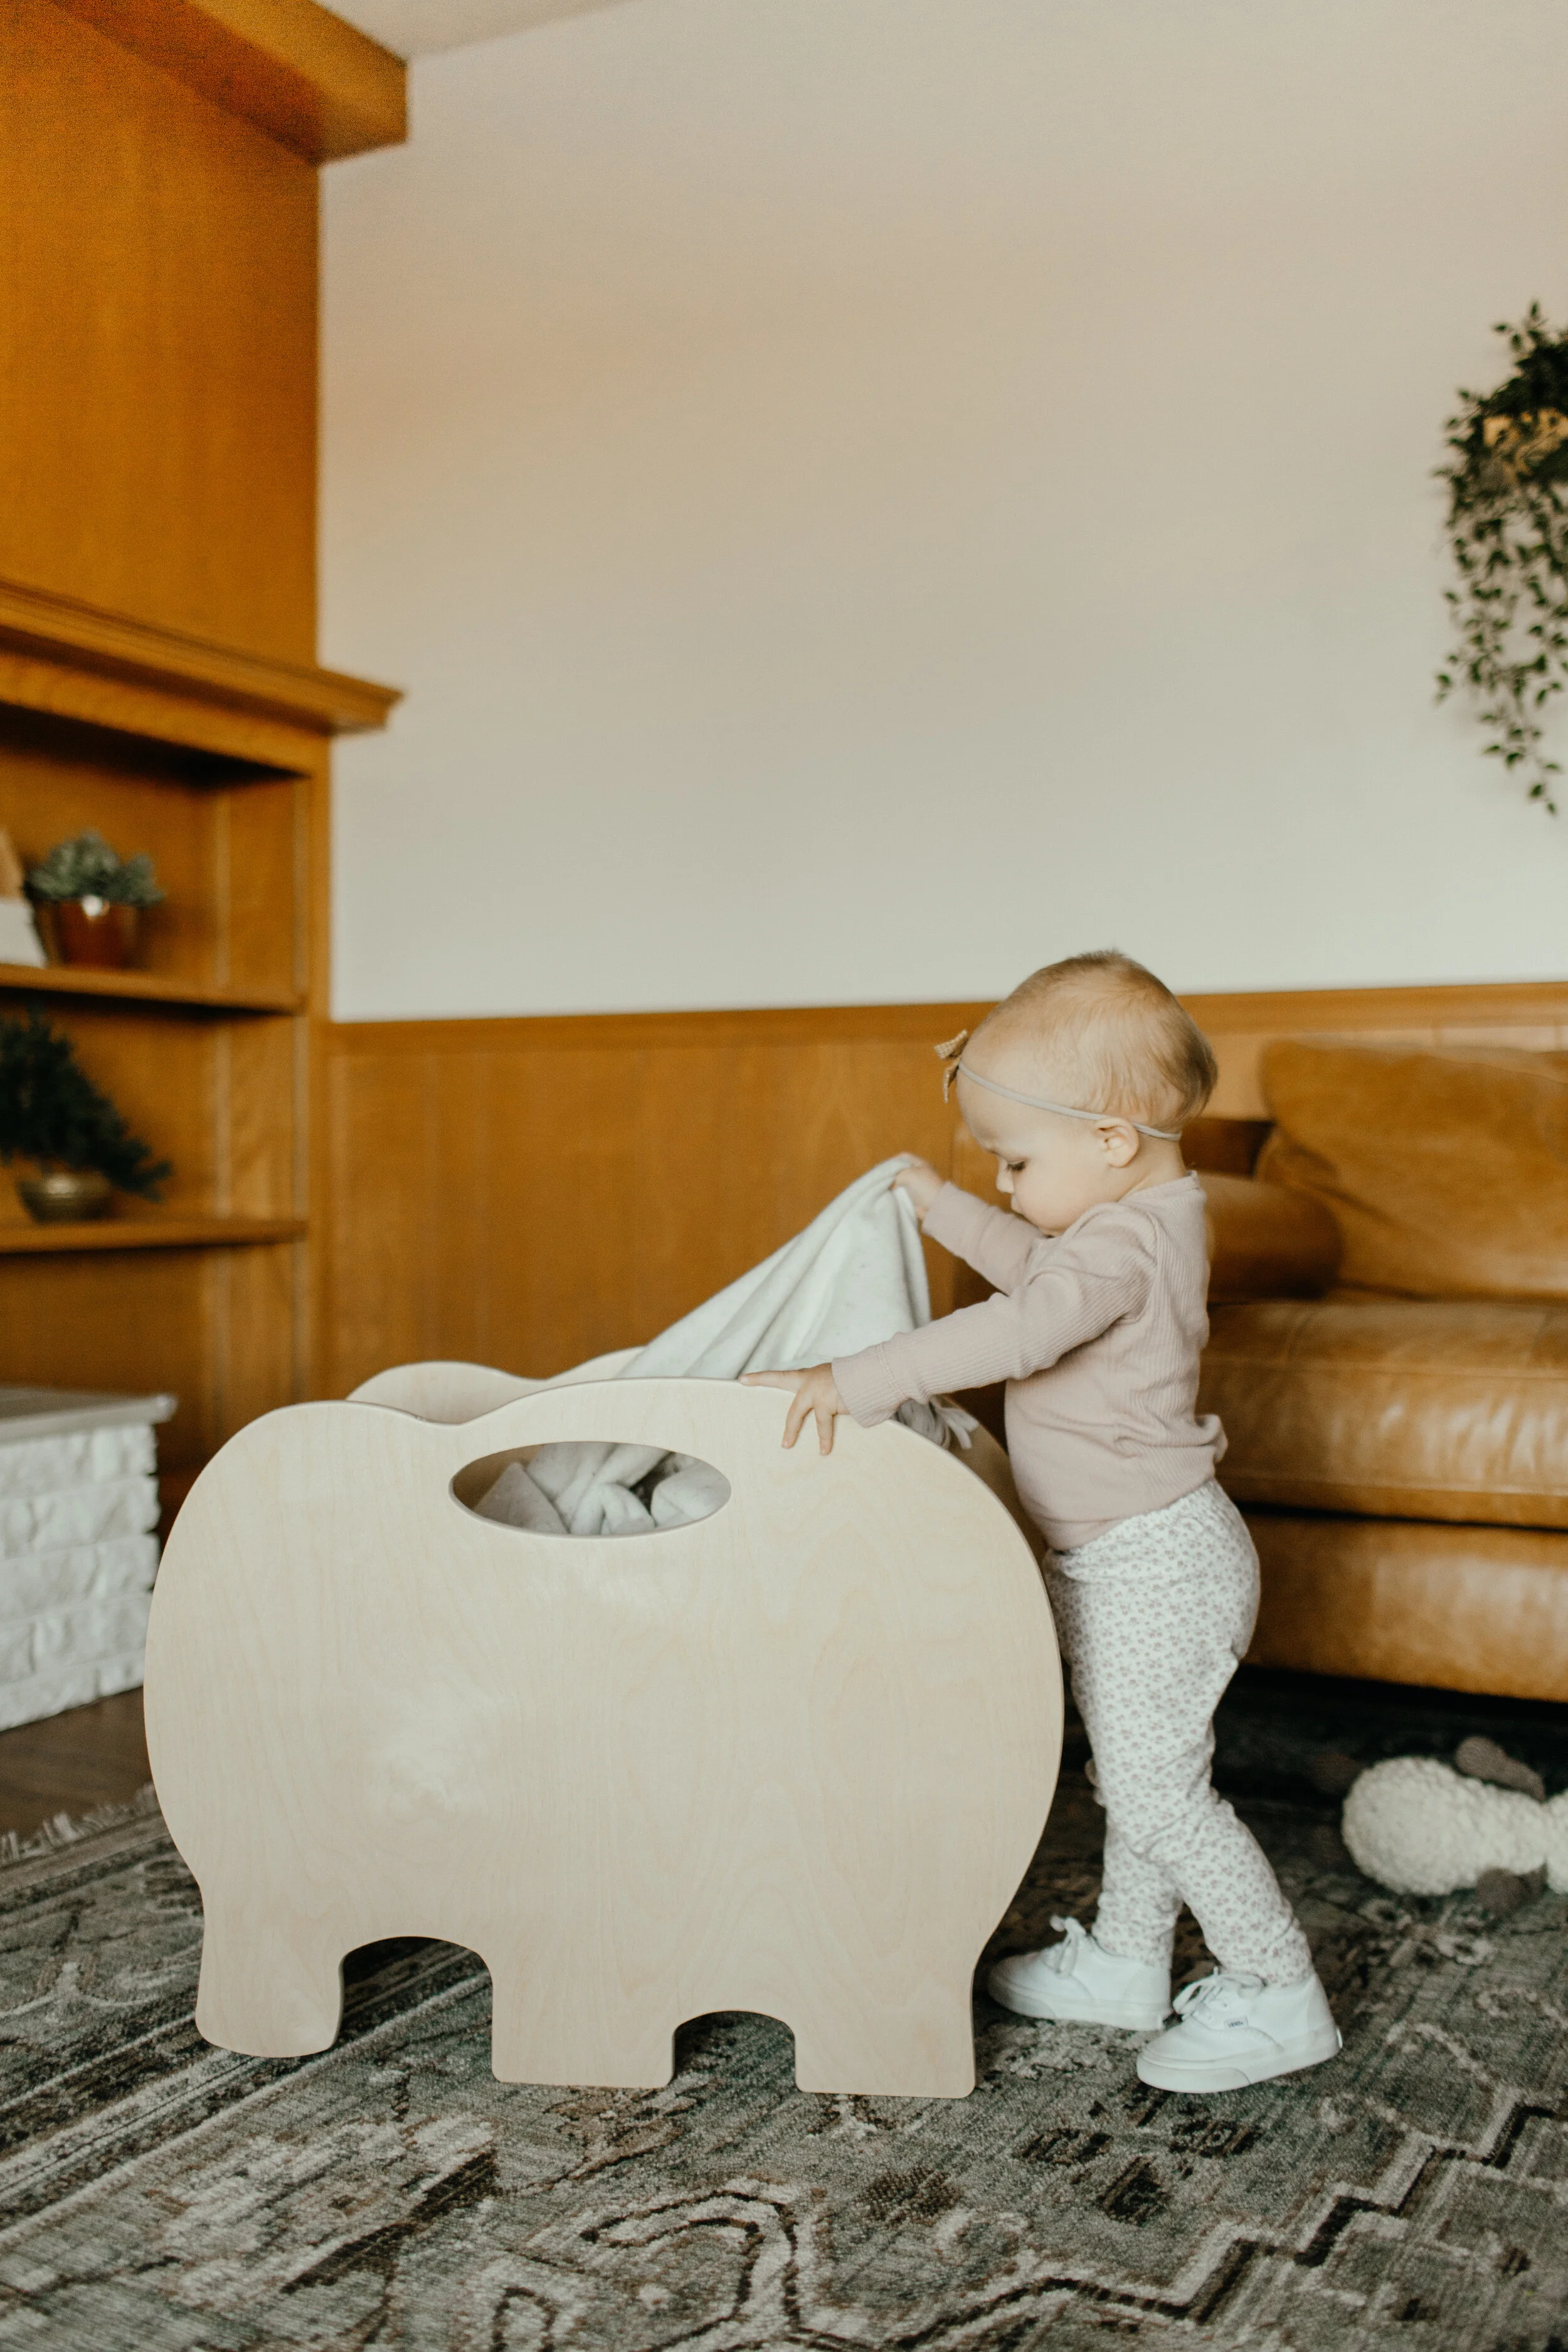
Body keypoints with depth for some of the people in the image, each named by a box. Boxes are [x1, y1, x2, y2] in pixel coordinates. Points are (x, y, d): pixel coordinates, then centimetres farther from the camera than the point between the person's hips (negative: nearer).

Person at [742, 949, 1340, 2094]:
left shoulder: (1126, 1245, -26)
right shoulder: (1151, 1219, 7)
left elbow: (1017, 1330, -40)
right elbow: (1041, 1269, 26)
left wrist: (856, 1382, -40)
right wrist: (945, 1208, 31)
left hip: (1152, 1568, -11)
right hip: (1127, 1559, 11)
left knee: (1158, 1792, -1)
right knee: (1136, 1774, 20)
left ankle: (1278, 1995, 12)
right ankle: (1127, 1960, 34)